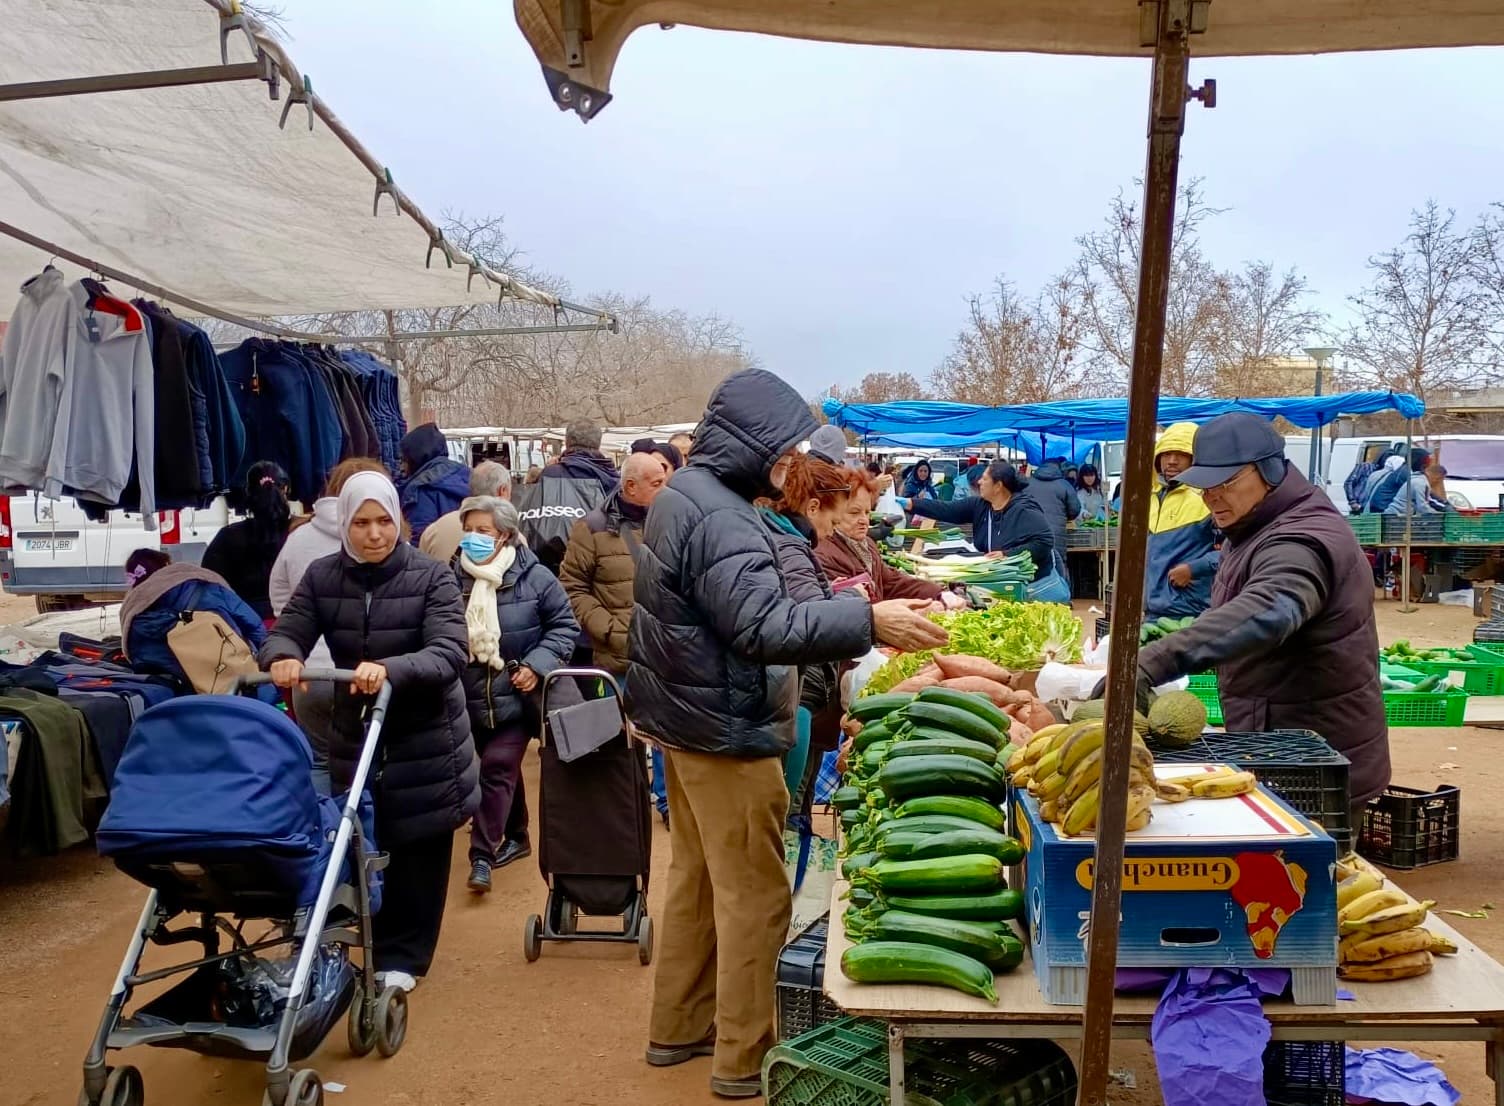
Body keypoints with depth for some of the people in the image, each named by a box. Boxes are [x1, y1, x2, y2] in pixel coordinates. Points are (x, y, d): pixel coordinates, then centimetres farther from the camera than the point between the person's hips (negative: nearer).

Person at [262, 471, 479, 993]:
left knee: (418, 852, 8)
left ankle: (402, 957, 25)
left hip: (426, 741, -3)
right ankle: (378, 946, 31)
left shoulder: (431, 577, -12)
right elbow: (285, 632, -5)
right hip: (354, 737, 3)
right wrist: (284, 656, -31)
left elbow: (450, 653, -23)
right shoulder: (322, 576, -1)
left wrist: (391, 670, -42)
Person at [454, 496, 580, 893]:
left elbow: (564, 625, -5)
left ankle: (482, 854, -4)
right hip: (473, 697, 4)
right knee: (504, 767, 17)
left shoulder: (533, 576, -12)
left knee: (498, 768, -10)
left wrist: (537, 665, -15)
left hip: (516, 695, -4)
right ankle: (516, 838, 34)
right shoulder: (454, 576, -4)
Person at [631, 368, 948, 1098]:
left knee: (696, 875, 20)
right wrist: (870, 621, -36)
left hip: (685, 718, 11)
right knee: (753, 895, 0)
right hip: (726, 732, -10)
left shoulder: (683, 494, 9)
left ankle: (678, 1026, 32)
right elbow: (764, 627, -34)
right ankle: (742, 1059, 11)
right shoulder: (720, 519, -24)